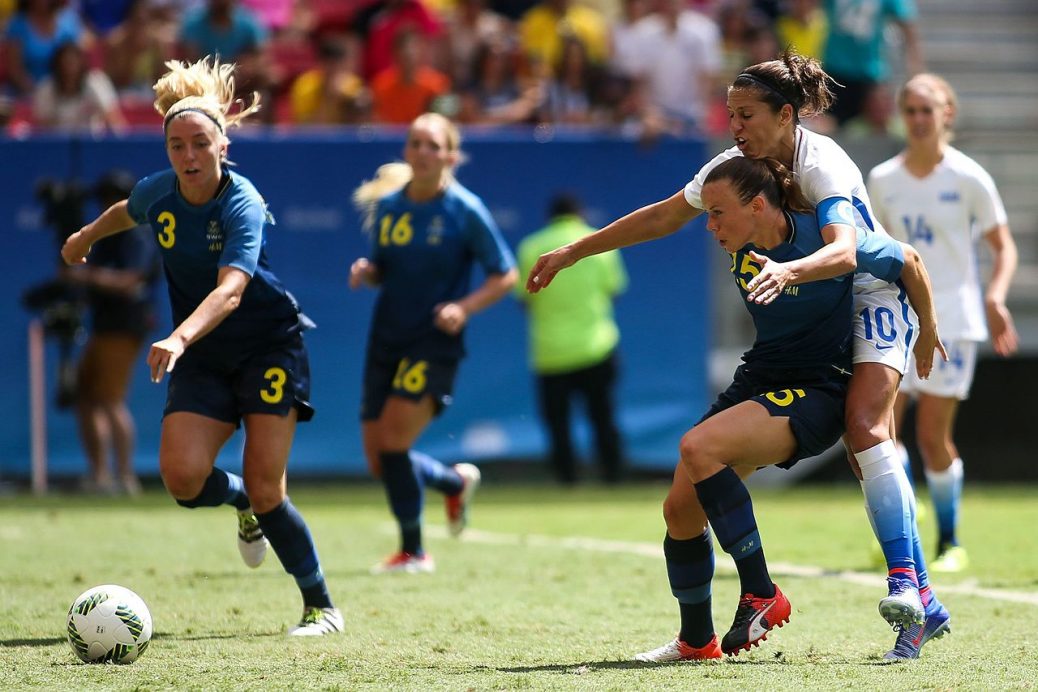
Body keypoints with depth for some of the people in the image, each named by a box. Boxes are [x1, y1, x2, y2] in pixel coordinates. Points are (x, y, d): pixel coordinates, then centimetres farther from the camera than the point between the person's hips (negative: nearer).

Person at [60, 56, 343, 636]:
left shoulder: (243, 206, -24)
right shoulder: (157, 194, -6)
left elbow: (230, 290, -40)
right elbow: (125, 213, 21)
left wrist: (180, 338, -56)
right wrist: (86, 237, 41)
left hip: (270, 348, -5)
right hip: (203, 358, 5)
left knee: (265, 490, -12)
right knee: (182, 473, -18)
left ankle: (322, 607, 6)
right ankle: (242, 502, 19)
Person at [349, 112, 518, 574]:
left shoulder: (465, 211, -7)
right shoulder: (386, 206, 6)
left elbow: (506, 275, -3)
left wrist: (464, 307, -18)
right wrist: (366, 272, -6)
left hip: (435, 343, -5)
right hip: (387, 340, 5)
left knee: (393, 439, -18)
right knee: (379, 461, 4)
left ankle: (413, 551, 0)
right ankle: (456, 481, 35)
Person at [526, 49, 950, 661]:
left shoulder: (823, 165, -25)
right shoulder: (737, 164, -3)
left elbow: (843, 250, -40)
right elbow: (665, 216, 6)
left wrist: (788, 271, -60)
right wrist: (573, 252, 6)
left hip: (873, 297, -7)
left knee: (866, 432, -27)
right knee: (870, 451, -2)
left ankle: (906, 582, -32)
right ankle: (924, 608, -4)